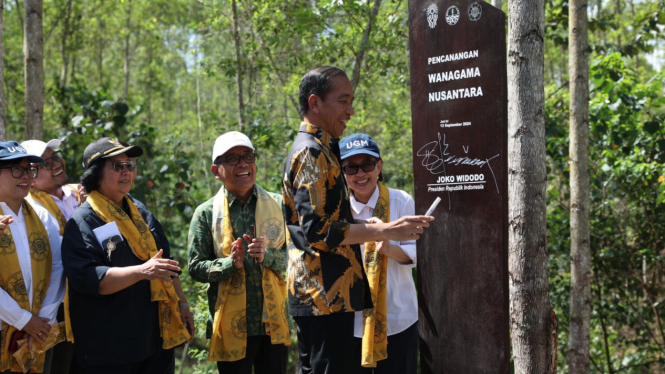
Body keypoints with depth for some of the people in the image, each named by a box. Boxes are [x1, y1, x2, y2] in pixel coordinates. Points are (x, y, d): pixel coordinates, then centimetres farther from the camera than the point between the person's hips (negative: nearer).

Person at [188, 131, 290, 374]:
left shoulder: (277, 205, 4)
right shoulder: (206, 213, -1)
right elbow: (196, 268, -2)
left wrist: (267, 256, -17)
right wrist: (231, 263, -19)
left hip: (274, 323, 2)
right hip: (231, 326, -1)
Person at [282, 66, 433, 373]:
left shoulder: (317, 150, 19)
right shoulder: (312, 153, -14)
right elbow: (317, 230, -21)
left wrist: (365, 227, 13)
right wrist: (383, 231, -19)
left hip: (319, 293, 11)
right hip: (325, 294, -11)